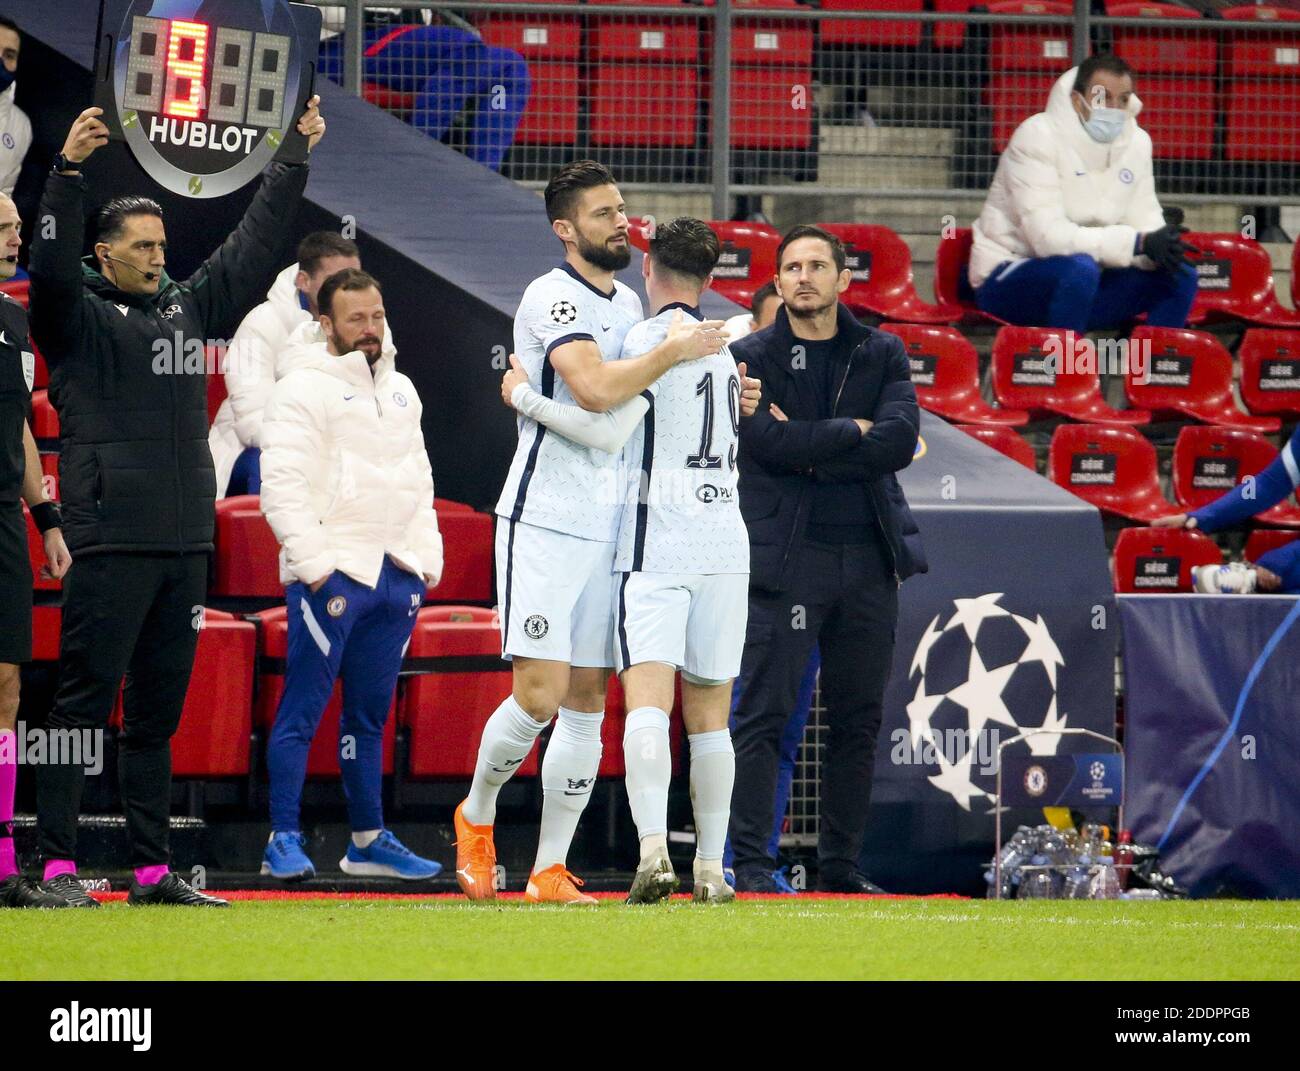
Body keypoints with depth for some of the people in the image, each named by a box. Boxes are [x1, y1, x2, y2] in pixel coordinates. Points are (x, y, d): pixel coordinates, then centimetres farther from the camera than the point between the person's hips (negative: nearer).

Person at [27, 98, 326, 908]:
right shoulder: (80, 315, 1)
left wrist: (295, 158, 22)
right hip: (111, 542, -6)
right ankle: (58, 864, -7)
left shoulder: (189, 307, 17)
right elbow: (51, 268, -18)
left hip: (186, 541, 6)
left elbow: (255, 250, 24)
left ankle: (153, 870, 11)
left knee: (159, 714, 9)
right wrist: (70, 170, -28)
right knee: (83, 705, -7)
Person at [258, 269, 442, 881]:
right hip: (331, 572, -7)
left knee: (370, 715, 12)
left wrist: (426, 557, 13)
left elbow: (419, 480, 24)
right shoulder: (303, 389, -5)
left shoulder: (400, 390, 19)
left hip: (395, 574, 7)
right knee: (303, 710, -7)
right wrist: (313, 564, -17)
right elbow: (282, 484, -11)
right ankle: (284, 841, -7)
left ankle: (369, 841, 17)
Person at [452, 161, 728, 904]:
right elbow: (595, 387, -24)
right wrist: (677, 349, -15)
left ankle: (551, 871, 6)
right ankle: (478, 815, 14)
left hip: (609, 526, 7)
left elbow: (649, 395, 30)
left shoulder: (629, 304, 16)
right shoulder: (552, 298, -10)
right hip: (544, 521, -7)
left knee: (587, 703, 4)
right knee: (539, 694, -12)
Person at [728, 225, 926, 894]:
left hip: (868, 561, 4)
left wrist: (810, 452, -10)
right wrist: (853, 430, -7)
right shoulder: (751, 356, 2)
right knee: (763, 715, -8)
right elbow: (768, 441, -13)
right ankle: (751, 864, -7)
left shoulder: (881, 355, 10)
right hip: (785, 559, -4)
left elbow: (900, 440, -5)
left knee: (858, 719, 6)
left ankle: (841, 865, 13)